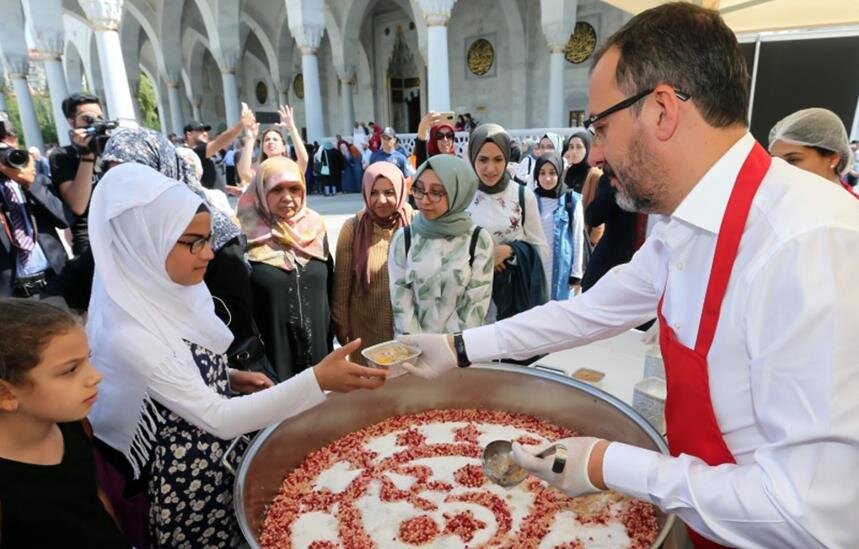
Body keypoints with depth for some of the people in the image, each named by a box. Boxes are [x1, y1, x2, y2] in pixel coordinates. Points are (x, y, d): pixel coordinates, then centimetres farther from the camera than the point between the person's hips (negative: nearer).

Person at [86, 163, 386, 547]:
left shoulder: (164, 294, -5)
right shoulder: (130, 336, -30)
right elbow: (219, 417, -29)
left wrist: (231, 378, -4)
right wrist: (317, 380, -37)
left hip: (221, 457, 7)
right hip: (187, 480, -7)